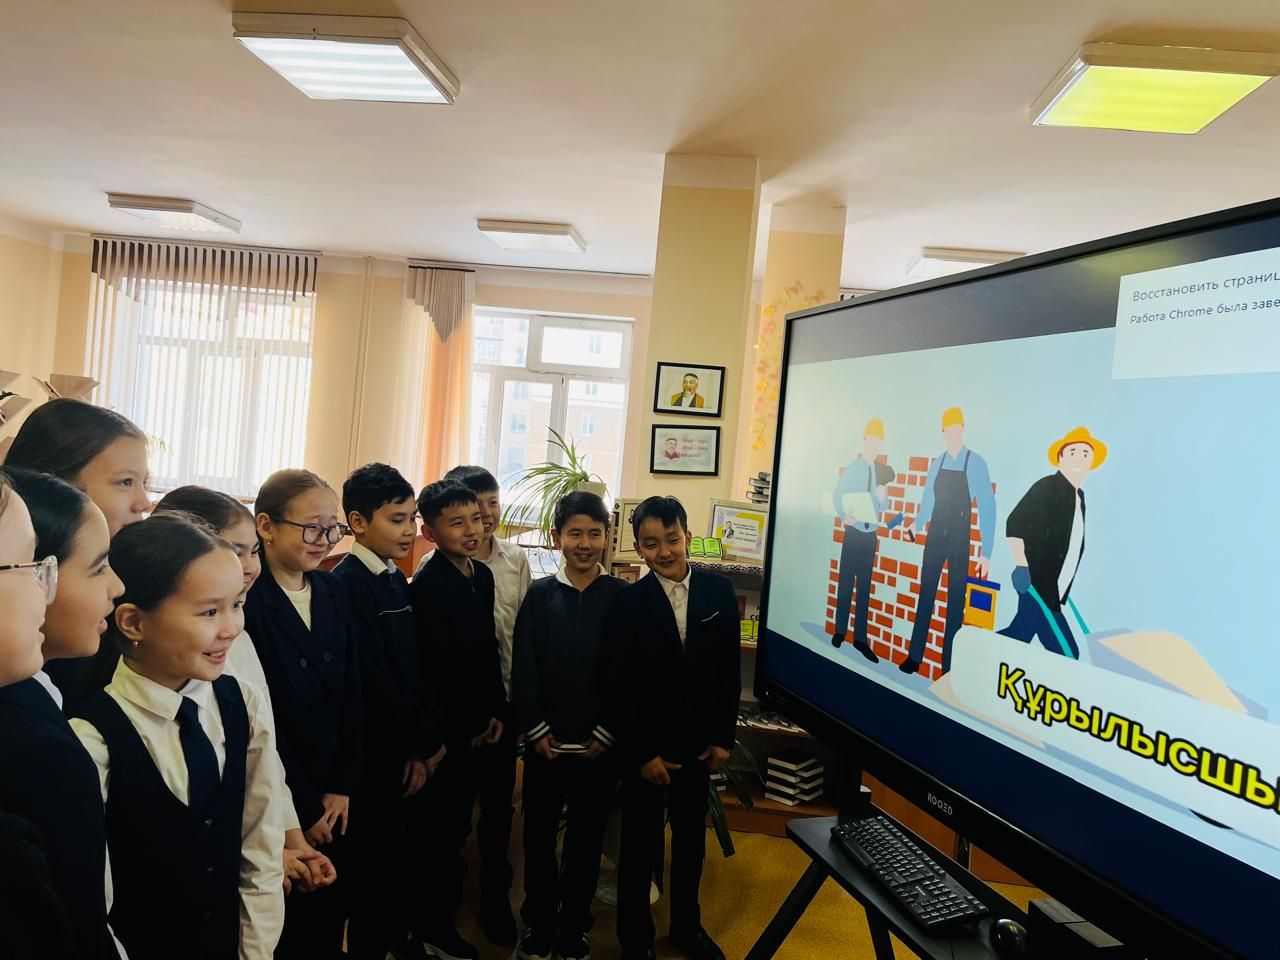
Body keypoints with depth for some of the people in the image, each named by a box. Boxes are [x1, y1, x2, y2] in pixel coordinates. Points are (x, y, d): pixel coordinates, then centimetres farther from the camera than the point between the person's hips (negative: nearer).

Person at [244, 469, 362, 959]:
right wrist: (303, 807, -9)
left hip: (335, 802, 5)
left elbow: (351, 696, 5)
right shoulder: (244, 601, -18)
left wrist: (341, 788, 0)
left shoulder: (333, 592, 3)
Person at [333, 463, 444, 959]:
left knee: (406, 858, 17)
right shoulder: (346, 583, -16)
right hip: (377, 756, -7)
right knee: (375, 867, 6)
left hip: (410, 751, 7)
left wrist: (428, 739, 2)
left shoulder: (395, 580, 8)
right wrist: (421, 745, -10)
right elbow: (374, 678, -18)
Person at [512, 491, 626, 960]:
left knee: (587, 837, 12)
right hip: (545, 741, 1)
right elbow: (523, 667, -3)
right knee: (538, 834, 13)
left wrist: (606, 733, -8)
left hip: (599, 744, 0)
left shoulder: (620, 596, -4)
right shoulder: (539, 594, -2)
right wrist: (536, 729, -8)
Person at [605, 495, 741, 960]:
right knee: (639, 846, 11)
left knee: (691, 841, 19)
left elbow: (730, 669, 1)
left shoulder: (719, 590, -4)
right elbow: (619, 685, -10)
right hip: (645, 748, -3)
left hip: (699, 743, 3)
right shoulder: (628, 601, -11)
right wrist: (642, 753, -11)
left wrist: (724, 736, 0)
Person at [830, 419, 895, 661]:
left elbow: (882, 507, 7)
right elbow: (837, 495, -10)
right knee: (846, 582, 3)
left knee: (865, 586, 8)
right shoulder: (852, 469, -8)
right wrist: (844, 515, -25)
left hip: (871, 534, 4)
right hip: (853, 532, -4)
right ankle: (839, 631, 17)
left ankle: (860, 638, 15)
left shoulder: (881, 470, 3)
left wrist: (881, 498, -14)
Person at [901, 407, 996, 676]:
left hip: (960, 537, -4)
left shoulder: (976, 464, -9)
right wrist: (917, 524, -2)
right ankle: (914, 657, 15)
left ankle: (949, 664, 13)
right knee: (926, 594, 7)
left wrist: (986, 552, -13)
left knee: (956, 600, 4)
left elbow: (987, 508, -10)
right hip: (935, 534, 4)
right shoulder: (936, 463, 5)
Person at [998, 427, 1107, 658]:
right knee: (1066, 654, -8)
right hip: (1035, 584, -9)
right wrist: (1021, 567, -25)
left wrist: (1060, 588, 21)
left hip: (1050, 588, 9)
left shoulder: (1079, 496, 13)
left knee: (1017, 638, 12)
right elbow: (1014, 523, -19)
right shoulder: (1046, 487, -12)